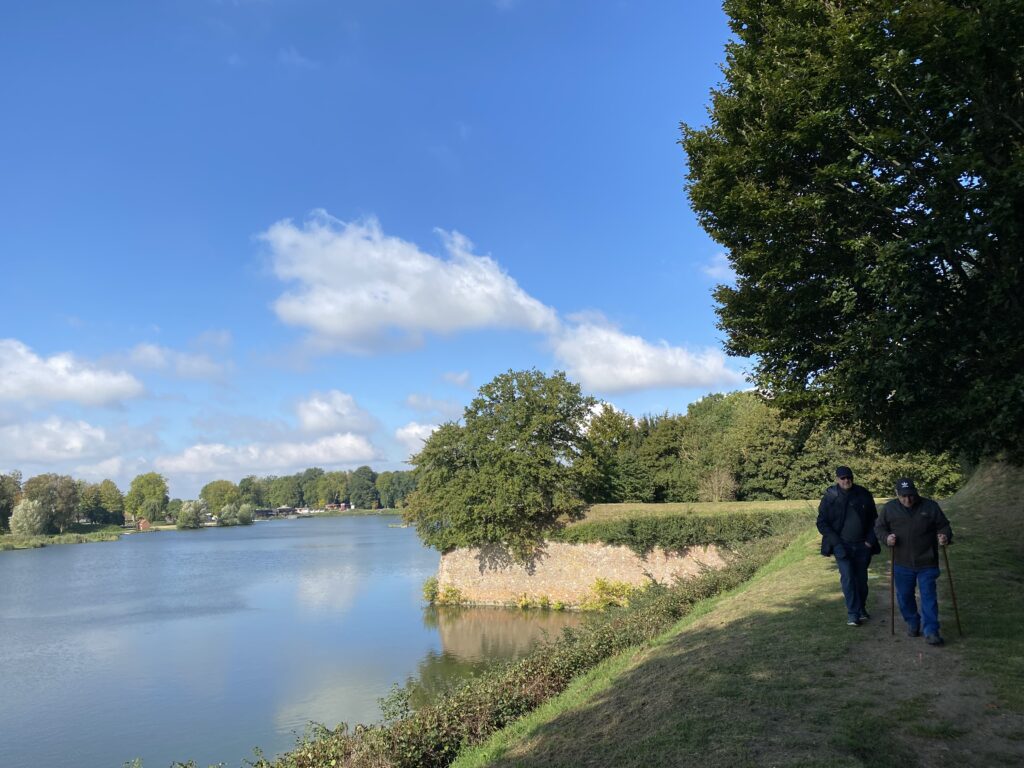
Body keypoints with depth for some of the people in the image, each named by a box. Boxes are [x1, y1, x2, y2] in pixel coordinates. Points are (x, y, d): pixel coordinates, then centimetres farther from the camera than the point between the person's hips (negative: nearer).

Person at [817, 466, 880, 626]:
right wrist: (836, 542, -11)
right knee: (847, 577, -10)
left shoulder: (863, 495, 1)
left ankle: (862, 609, 27)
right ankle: (852, 613, -4)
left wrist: (870, 540, 1)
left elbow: (873, 519, 11)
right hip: (842, 545, -2)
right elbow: (822, 523, -3)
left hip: (862, 545, 3)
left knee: (861, 578, 10)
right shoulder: (830, 497, -7)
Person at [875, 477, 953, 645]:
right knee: (904, 596, 11)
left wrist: (946, 537, -17)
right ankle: (912, 623, 33)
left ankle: (931, 632, 1)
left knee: (929, 596, -4)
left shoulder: (930, 506, -3)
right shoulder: (889, 508, -1)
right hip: (902, 563, 2)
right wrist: (886, 537, -12)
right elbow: (879, 528, 8)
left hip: (927, 563, -2)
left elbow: (944, 526, 4)